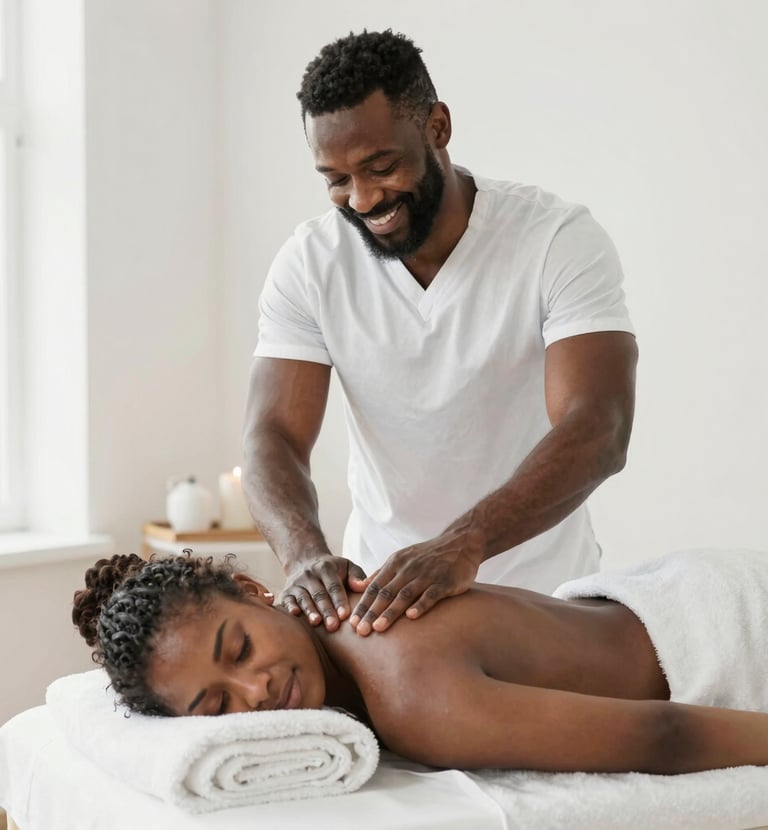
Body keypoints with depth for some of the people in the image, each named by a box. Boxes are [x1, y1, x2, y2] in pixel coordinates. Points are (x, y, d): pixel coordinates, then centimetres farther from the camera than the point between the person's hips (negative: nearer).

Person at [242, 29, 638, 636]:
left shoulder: (562, 241, -14)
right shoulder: (308, 264, -5)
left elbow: (598, 433, -25)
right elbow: (273, 435, -11)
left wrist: (461, 546, -40)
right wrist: (305, 551, -32)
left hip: (543, 595, -2)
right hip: (382, 585, 3)